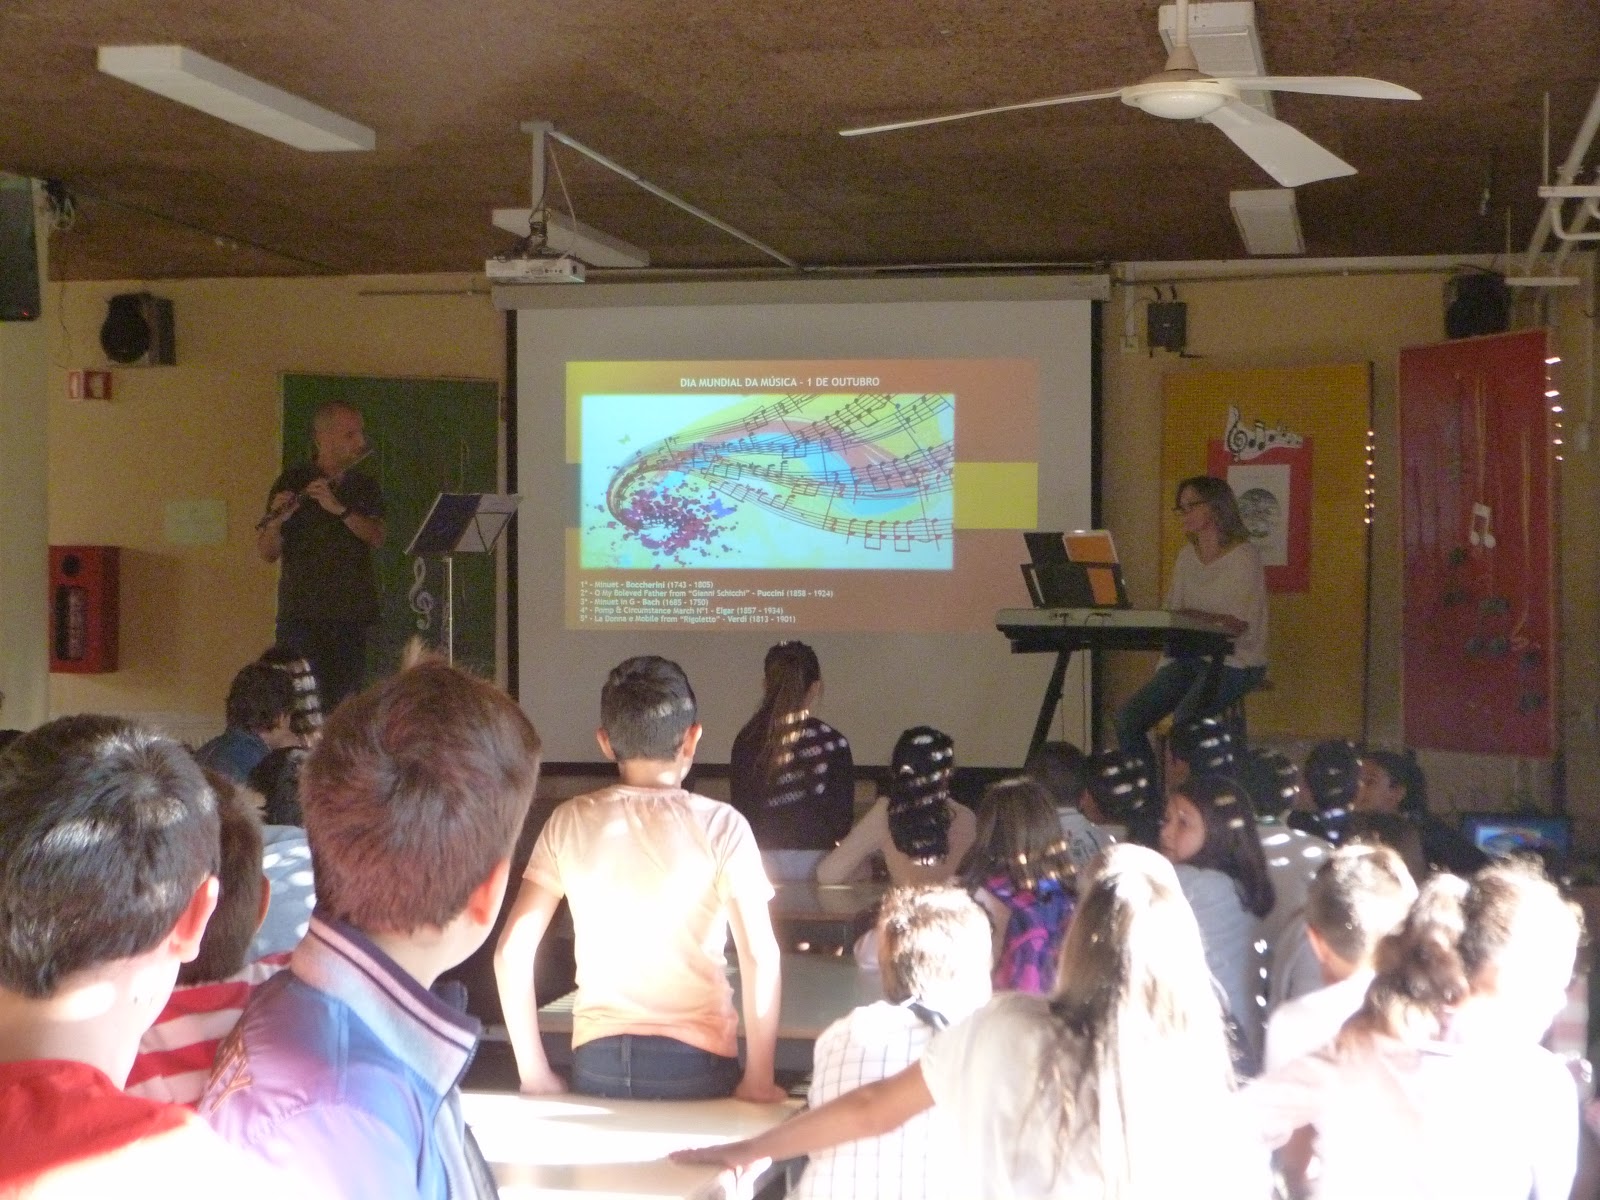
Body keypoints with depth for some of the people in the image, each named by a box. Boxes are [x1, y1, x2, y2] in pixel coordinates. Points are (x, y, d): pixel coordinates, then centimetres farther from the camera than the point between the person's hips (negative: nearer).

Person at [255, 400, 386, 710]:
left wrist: (339, 509, -20)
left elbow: (376, 537, -5)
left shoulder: (366, 487, 12)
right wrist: (276, 522, -23)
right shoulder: (292, 483, 2)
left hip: (352, 614, 3)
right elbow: (267, 553, -2)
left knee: (344, 706, 0)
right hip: (302, 615, -3)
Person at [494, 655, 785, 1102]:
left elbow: (512, 951, -1)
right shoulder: (719, 826, -7)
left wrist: (534, 1073, 4)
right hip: (695, 1058, -2)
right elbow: (760, 956, -14)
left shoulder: (570, 822, 0)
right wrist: (759, 1079, -7)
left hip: (596, 1060, 2)